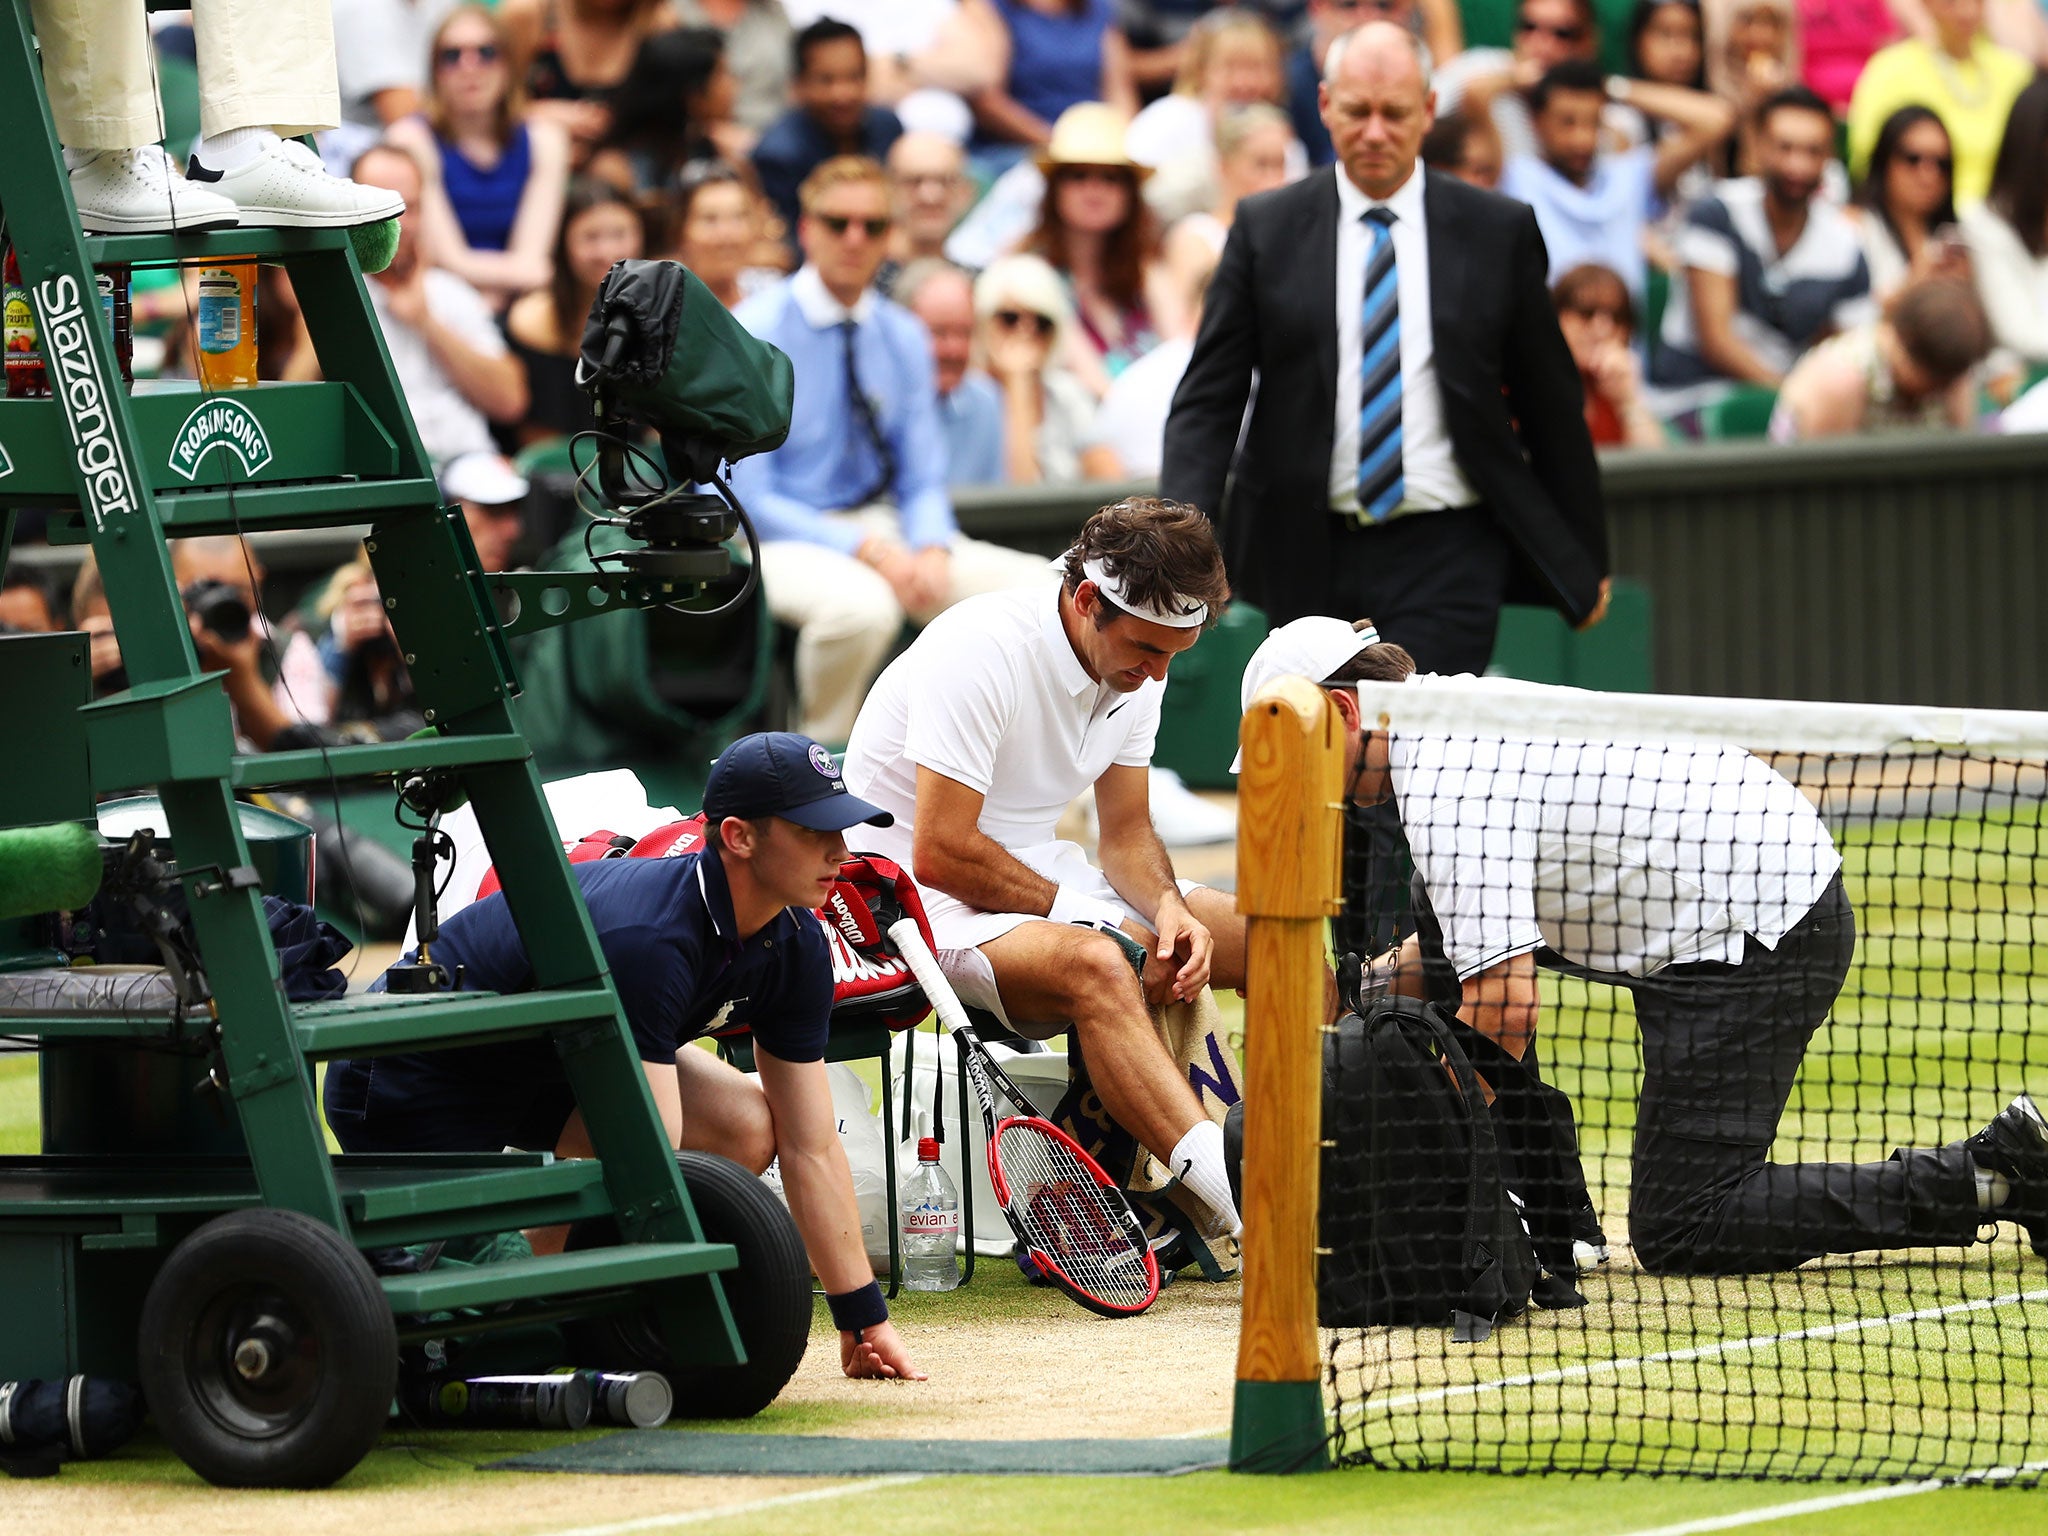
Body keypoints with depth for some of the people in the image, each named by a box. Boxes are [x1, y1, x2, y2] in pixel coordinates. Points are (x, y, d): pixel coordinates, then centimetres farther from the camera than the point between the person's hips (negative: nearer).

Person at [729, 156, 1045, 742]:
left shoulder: (903, 338, 8)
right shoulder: (753, 335, -10)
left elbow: (923, 481, 11)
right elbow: (748, 497, -13)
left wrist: (932, 550, -14)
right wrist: (866, 550, -24)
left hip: (879, 530, 6)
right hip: (774, 539, -6)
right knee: (862, 603, -39)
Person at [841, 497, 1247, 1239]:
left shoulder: (1135, 662, 2)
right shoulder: (980, 651, -24)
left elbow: (1127, 833, 10)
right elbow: (942, 855, -25)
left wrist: (1169, 908, -11)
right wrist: (1072, 909, -18)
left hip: (1038, 875, 9)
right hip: (914, 892, -9)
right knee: (1096, 964, -38)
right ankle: (1235, 1193, -52)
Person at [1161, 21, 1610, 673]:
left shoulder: (1499, 231, 5)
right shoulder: (1266, 230, 5)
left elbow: (1552, 405, 11)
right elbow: (1208, 399, 3)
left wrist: (1584, 561, 15)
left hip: (1447, 560, -1)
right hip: (1309, 560, 1)